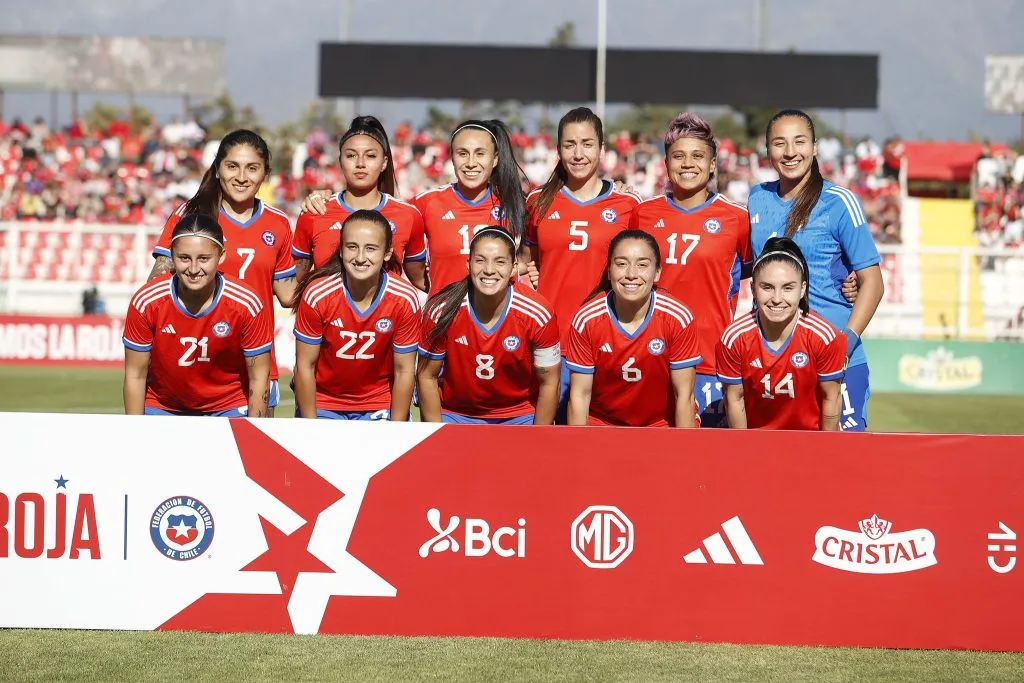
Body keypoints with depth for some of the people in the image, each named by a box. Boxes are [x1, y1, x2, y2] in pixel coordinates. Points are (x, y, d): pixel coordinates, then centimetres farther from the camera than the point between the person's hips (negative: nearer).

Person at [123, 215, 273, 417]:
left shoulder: (247, 305, -18)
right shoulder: (146, 302, -17)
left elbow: (258, 378, -9)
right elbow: (135, 375, -7)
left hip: (229, 409, -1)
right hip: (161, 409, 1)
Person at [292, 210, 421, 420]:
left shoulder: (405, 300, -16)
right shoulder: (316, 295, -18)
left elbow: (404, 371, -8)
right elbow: (305, 366, -10)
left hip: (380, 408, 1)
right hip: (322, 406, 0)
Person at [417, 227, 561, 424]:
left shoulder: (538, 314, -18)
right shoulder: (442, 311, -16)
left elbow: (549, 383, -6)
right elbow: (427, 376, -4)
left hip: (520, 417, 0)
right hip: (456, 415, 0)